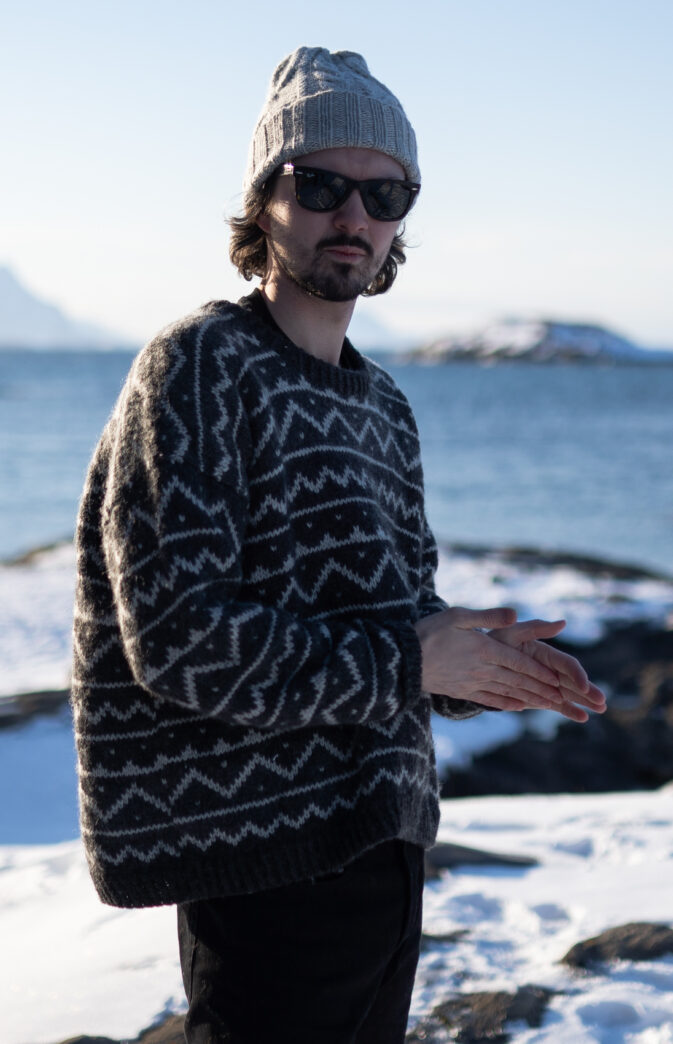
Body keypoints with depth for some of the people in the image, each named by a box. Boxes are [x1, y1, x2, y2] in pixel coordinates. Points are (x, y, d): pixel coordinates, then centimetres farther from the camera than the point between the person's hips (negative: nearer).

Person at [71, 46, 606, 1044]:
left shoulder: (384, 404, 16)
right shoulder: (199, 367, -11)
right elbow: (179, 637, -20)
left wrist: (476, 662, 0)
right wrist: (405, 666, -16)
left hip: (382, 841, 8)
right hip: (266, 864, -8)